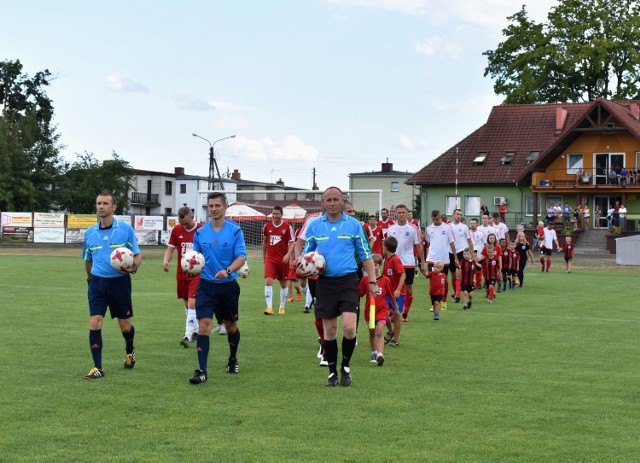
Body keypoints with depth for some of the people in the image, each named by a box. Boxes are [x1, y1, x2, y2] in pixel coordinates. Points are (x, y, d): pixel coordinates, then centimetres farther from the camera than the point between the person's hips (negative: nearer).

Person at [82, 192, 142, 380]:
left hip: (120, 282, -2)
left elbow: (138, 254, 0)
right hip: (97, 282, 2)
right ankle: (97, 368, -4)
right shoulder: (90, 232, 5)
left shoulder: (125, 229, -4)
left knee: (125, 325, 7)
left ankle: (129, 351, 39)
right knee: (95, 324, -10)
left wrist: (134, 267, -19)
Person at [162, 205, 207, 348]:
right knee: (187, 303, 14)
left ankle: (188, 336, -17)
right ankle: (195, 331, 29)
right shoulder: (176, 230, 1)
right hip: (181, 273, 5)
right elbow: (170, 248, 5)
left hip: (197, 273, -5)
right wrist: (166, 260, -15)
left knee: (192, 303, -14)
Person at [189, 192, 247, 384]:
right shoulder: (200, 232, 3)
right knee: (204, 324, -12)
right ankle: (202, 371, -12)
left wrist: (228, 270, -30)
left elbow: (241, 257, -12)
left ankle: (233, 359, 41)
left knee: (230, 325, 15)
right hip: (206, 284, 1)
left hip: (228, 284, -1)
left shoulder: (235, 230, -5)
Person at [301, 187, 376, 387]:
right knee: (329, 330, 6)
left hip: (348, 281, -1)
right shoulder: (314, 226, 5)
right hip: (325, 282, 2)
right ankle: (332, 372, 19)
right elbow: (306, 253, 14)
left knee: (349, 327, -12)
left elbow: (366, 255, 6)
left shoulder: (353, 224, 2)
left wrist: (372, 281, 1)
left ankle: (345, 366, 11)